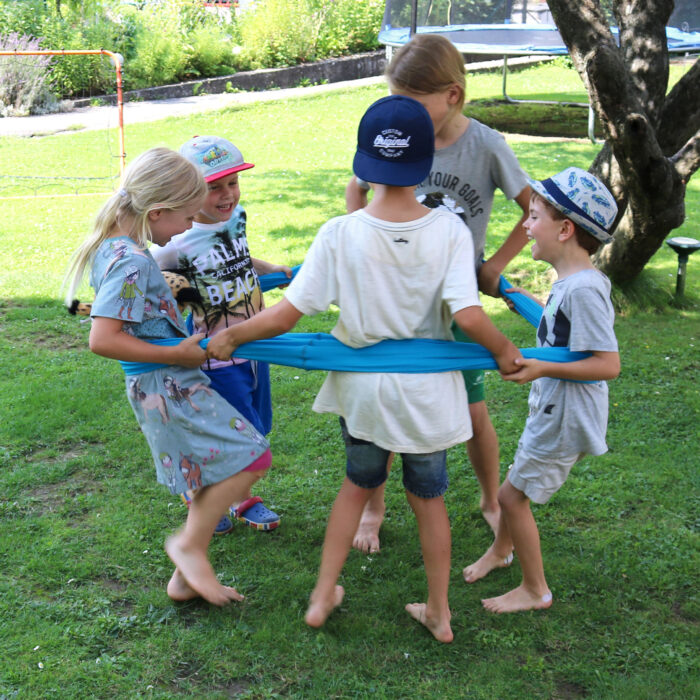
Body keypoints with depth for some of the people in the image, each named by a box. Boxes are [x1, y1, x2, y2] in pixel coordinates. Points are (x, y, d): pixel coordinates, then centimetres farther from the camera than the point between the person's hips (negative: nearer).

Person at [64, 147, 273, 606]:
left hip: (167, 384, 10)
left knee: (214, 472, 17)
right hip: (166, 385, -10)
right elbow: (103, 339, -28)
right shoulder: (132, 262, -22)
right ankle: (189, 543, 4)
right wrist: (176, 354, -22)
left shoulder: (117, 246, 8)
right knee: (251, 456, -9)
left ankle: (187, 579, 26)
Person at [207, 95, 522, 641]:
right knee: (429, 497, 20)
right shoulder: (449, 230, -16)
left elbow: (284, 316, -17)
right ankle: (438, 612, 34)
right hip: (428, 390, 0)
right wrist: (504, 350, -3)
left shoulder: (340, 234, -17)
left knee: (358, 483, 25)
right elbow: (468, 316, -22)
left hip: (363, 388, 0)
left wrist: (228, 337, -2)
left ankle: (323, 597, 32)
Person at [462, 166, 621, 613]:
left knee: (514, 495, 2)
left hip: (565, 420, -9)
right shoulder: (570, 280, 4)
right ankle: (500, 550, 50)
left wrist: (542, 368, -31)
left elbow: (608, 364, -28)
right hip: (552, 410, 9)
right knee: (517, 486, 24)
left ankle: (535, 590, 20)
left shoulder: (583, 288, -26)